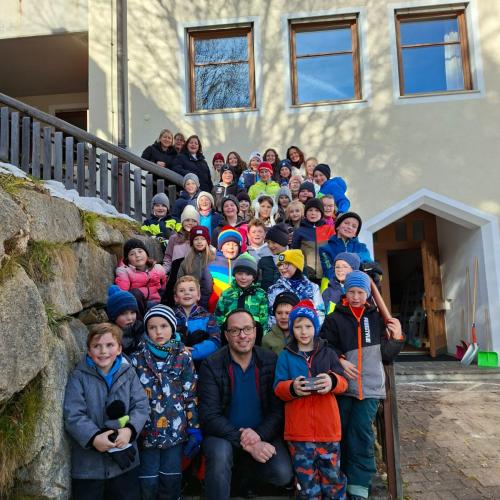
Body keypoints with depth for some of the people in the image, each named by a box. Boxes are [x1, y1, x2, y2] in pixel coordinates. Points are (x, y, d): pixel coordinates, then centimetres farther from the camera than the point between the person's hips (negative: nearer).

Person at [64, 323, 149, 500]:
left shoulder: (128, 373, 0)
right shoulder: (79, 376, -8)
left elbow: (141, 406, -4)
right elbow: (73, 415, -13)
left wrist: (130, 429, -21)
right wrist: (93, 437, -27)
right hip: (88, 464, -2)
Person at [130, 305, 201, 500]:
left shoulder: (183, 357, -1)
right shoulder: (137, 359, -1)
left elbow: (191, 396, 0)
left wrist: (194, 429, -3)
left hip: (176, 428, 0)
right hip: (147, 429, 0)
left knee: (171, 479, 6)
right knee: (148, 482, 4)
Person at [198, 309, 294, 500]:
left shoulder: (272, 361, -6)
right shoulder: (211, 366, -13)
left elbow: (279, 409, -5)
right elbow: (210, 416, -17)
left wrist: (259, 434, -23)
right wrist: (246, 444, -25)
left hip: (263, 434, 3)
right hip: (224, 434, -3)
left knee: (283, 474, -18)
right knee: (220, 455, -33)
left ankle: (245, 473, 13)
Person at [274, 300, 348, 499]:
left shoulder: (328, 352, 8)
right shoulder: (285, 356, 5)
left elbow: (343, 383, 1)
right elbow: (278, 388, -2)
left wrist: (333, 381, -22)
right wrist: (292, 388, -24)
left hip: (327, 427, 1)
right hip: (299, 429, 0)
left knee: (332, 475, 8)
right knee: (306, 479, 8)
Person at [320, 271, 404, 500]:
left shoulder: (376, 318, 10)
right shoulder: (335, 318, 4)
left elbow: (385, 355, 12)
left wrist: (397, 338, -2)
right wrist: (339, 360, -14)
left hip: (370, 385, 0)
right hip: (343, 384, 0)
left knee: (362, 434, -3)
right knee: (342, 433, 8)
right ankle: (343, 477, 25)